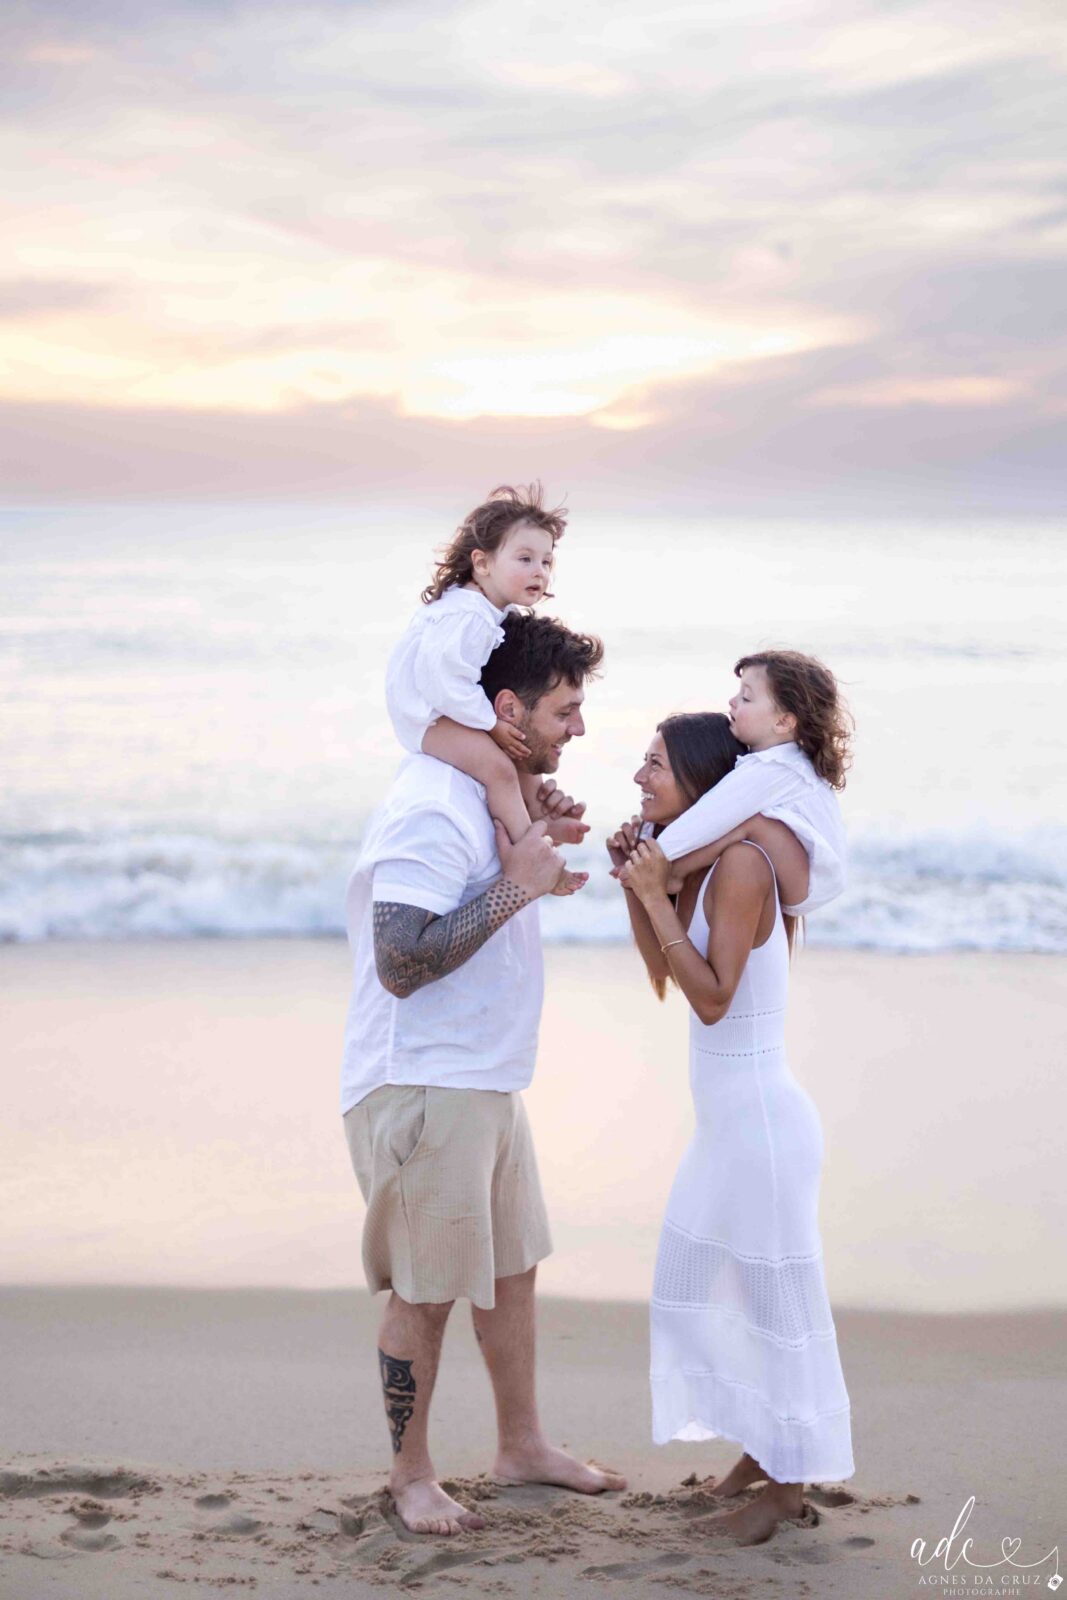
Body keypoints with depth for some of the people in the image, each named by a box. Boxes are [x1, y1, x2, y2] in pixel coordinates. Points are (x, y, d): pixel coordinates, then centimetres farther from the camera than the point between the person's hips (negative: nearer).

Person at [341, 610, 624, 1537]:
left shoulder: (492, 789, 10)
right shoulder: (432, 808, -22)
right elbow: (401, 963, -28)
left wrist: (535, 834, 8)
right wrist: (516, 886, -25)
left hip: (485, 1079, 10)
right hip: (421, 1086, -10)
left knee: (513, 1267, 19)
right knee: (425, 1292, 3)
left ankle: (523, 1445, 34)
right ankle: (411, 1477, 18)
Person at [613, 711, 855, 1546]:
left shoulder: (743, 861, -20)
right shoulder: (699, 861, 6)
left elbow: (713, 997, -23)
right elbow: (665, 975, 13)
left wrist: (657, 895, -23)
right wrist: (634, 888, 1)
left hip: (762, 1118, -10)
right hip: (729, 1119, 10)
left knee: (776, 1297, 3)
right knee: (700, 1286, 20)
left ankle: (789, 1480, 17)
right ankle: (763, 1445, 35)